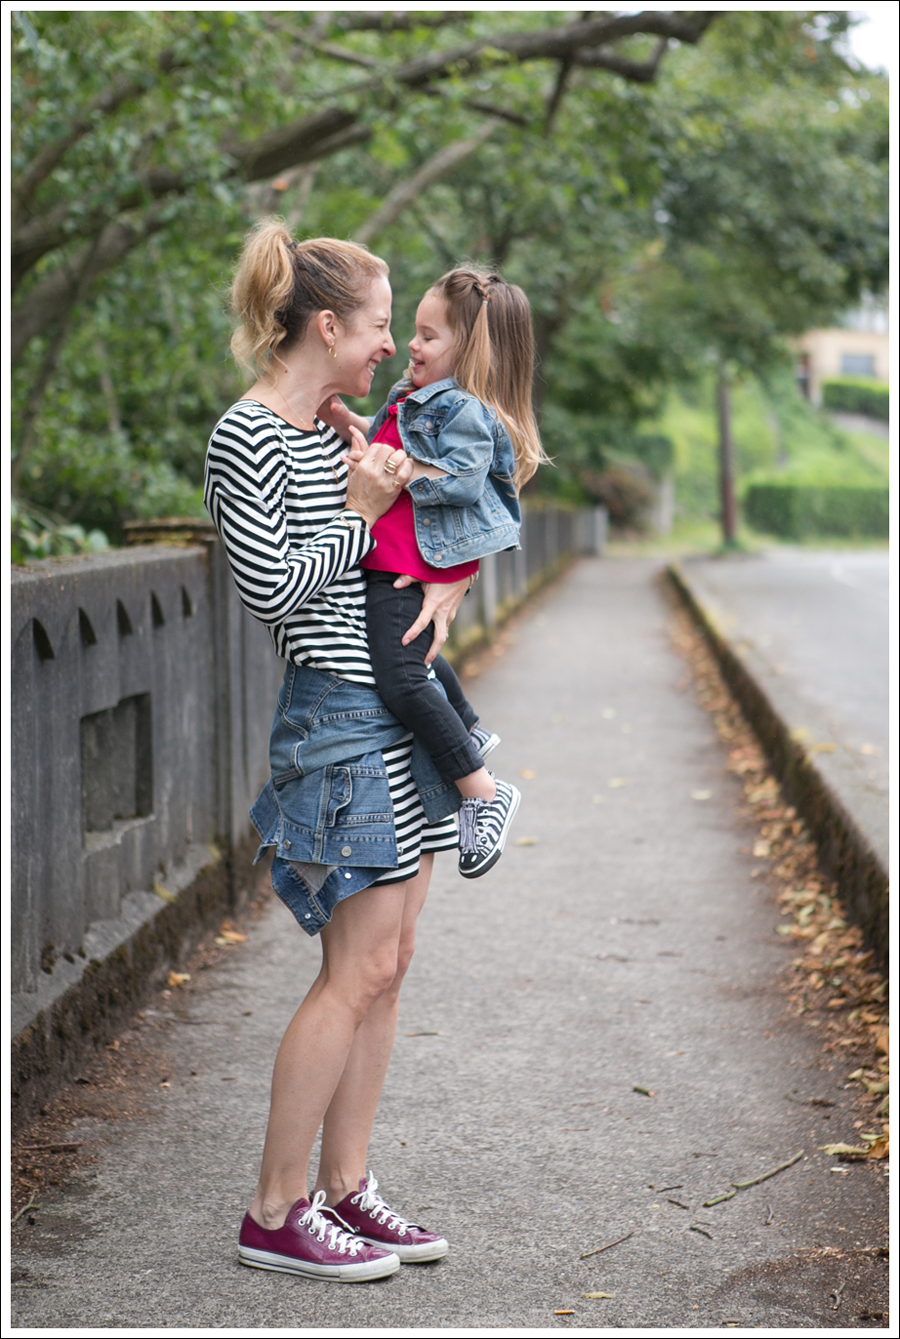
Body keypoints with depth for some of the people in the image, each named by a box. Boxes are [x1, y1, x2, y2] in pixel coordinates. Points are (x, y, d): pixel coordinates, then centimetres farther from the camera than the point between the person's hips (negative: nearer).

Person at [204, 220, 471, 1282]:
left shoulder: (339, 433, 15)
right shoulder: (246, 439, -11)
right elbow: (271, 588, -17)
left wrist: (446, 586, 4)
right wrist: (359, 514, -9)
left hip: (402, 714, 9)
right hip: (340, 717, -9)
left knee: (385, 965, 9)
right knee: (358, 969, -7)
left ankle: (343, 1189, 18)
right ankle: (275, 1214, 2)